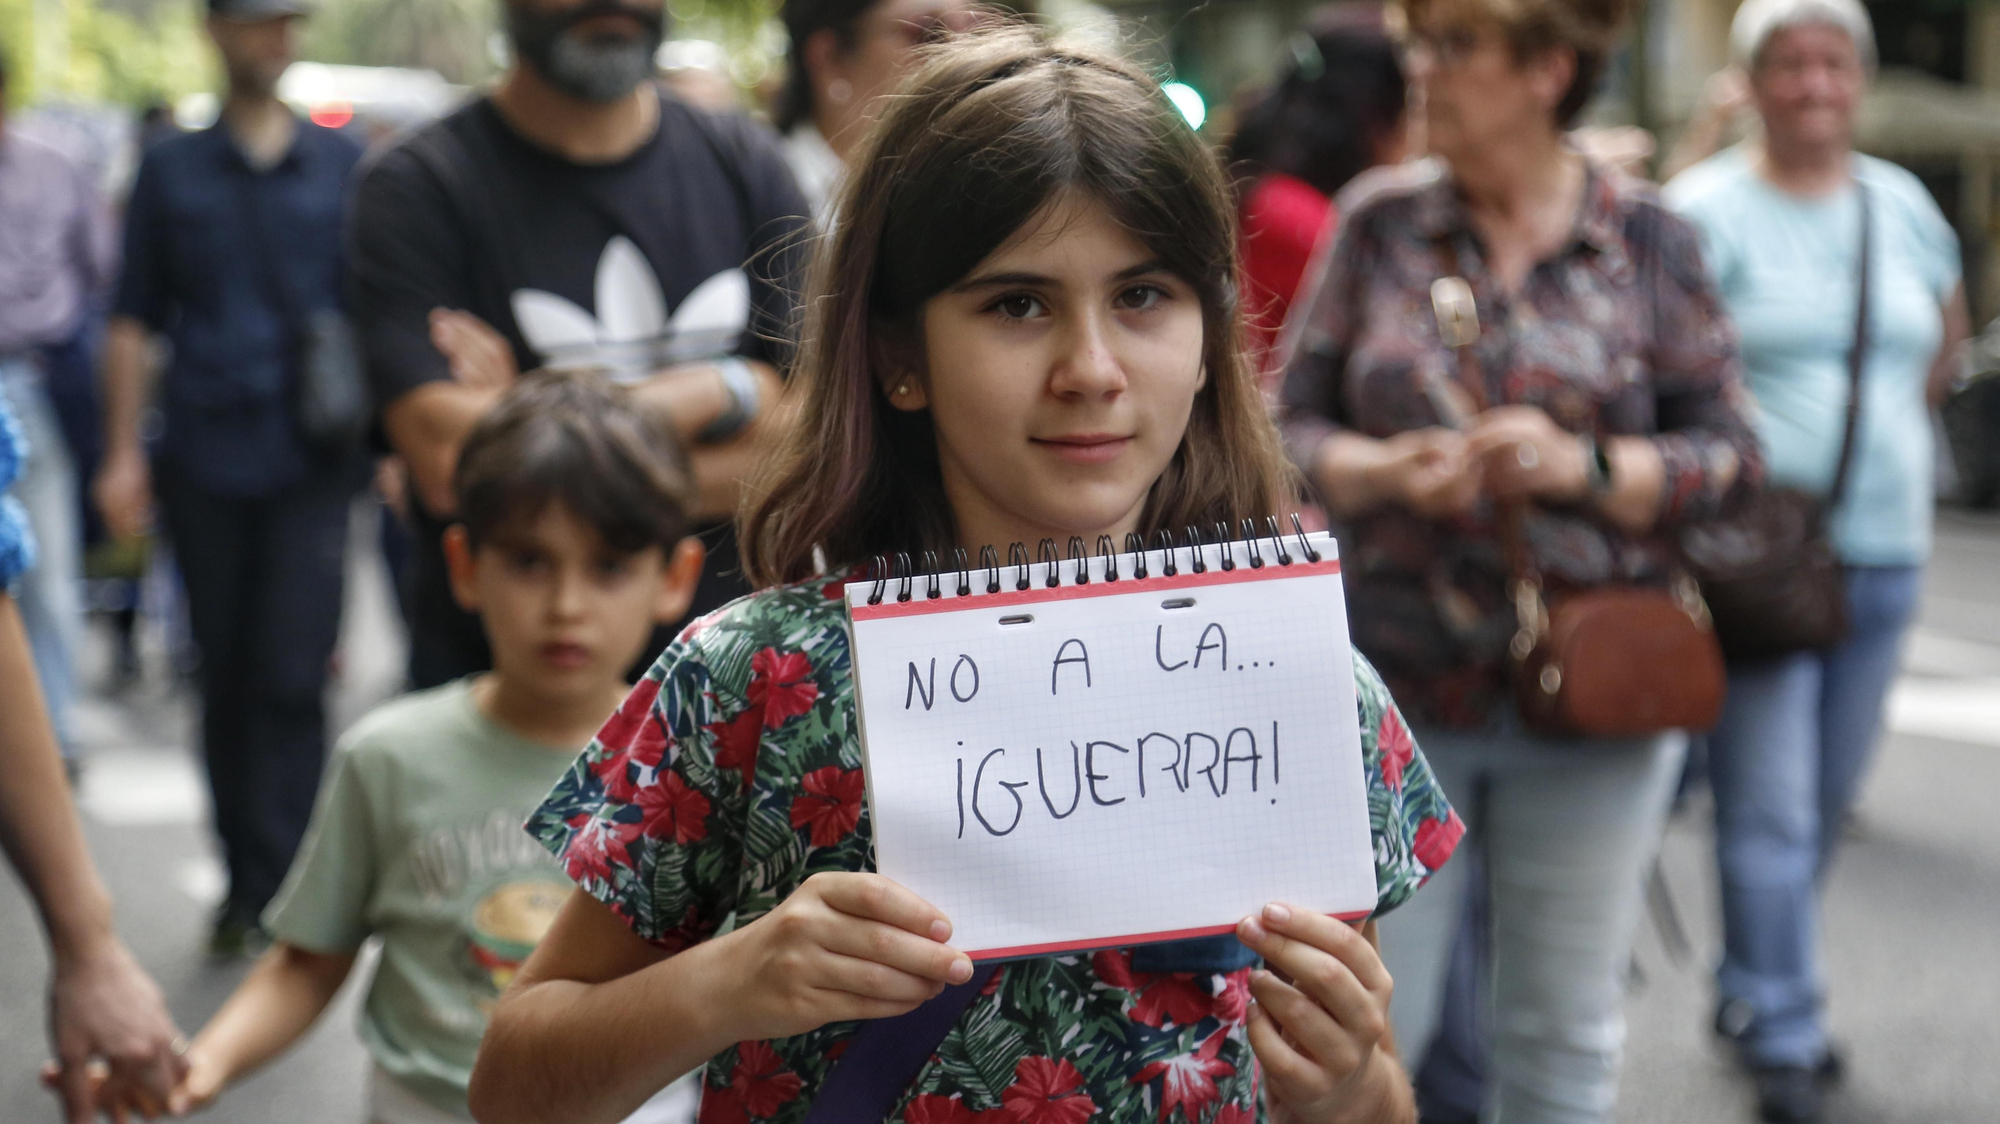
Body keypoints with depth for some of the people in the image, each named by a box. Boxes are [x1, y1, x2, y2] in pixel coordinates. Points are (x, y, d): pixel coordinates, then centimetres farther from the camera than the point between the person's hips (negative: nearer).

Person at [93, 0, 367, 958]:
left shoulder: (342, 165, 8)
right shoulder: (172, 170, 9)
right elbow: (134, 320, 10)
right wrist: (124, 452, 5)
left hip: (312, 458, -1)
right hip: (205, 463, 1)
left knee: (291, 678, -8)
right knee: (226, 675, 8)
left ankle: (274, 888, -4)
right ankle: (242, 875, 19)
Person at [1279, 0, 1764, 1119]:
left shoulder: (1647, 239, 0)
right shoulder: (1380, 225, 3)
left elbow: (1729, 456, 1)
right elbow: (1293, 427, 5)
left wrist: (1580, 466, -16)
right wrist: (1389, 470, -15)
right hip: (1399, 687, 1)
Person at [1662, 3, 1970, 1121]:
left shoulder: (1903, 204, 11)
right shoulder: (1708, 210, -6)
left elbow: (1947, 340, 25)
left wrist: (1890, 439, 14)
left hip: (1885, 553, 6)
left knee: (1830, 797, 13)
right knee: (1770, 807, -7)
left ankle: (1751, 988, 30)